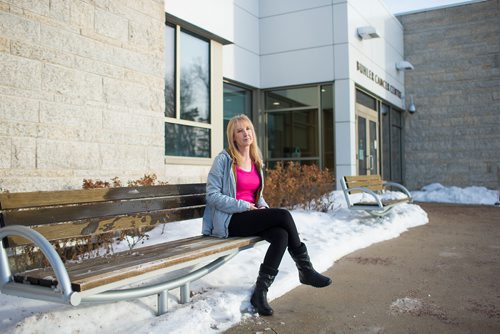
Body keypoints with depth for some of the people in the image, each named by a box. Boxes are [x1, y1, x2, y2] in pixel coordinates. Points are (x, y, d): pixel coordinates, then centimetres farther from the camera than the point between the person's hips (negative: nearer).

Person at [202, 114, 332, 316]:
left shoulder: (256, 162, 15)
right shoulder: (224, 160, -5)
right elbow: (212, 195, -10)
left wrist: (263, 206, 2)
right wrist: (245, 206, -16)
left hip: (251, 217, 7)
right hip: (229, 221, -6)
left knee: (281, 235, -25)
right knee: (284, 215, -24)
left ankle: (260, 292, -20)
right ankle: (305, 270, -8)